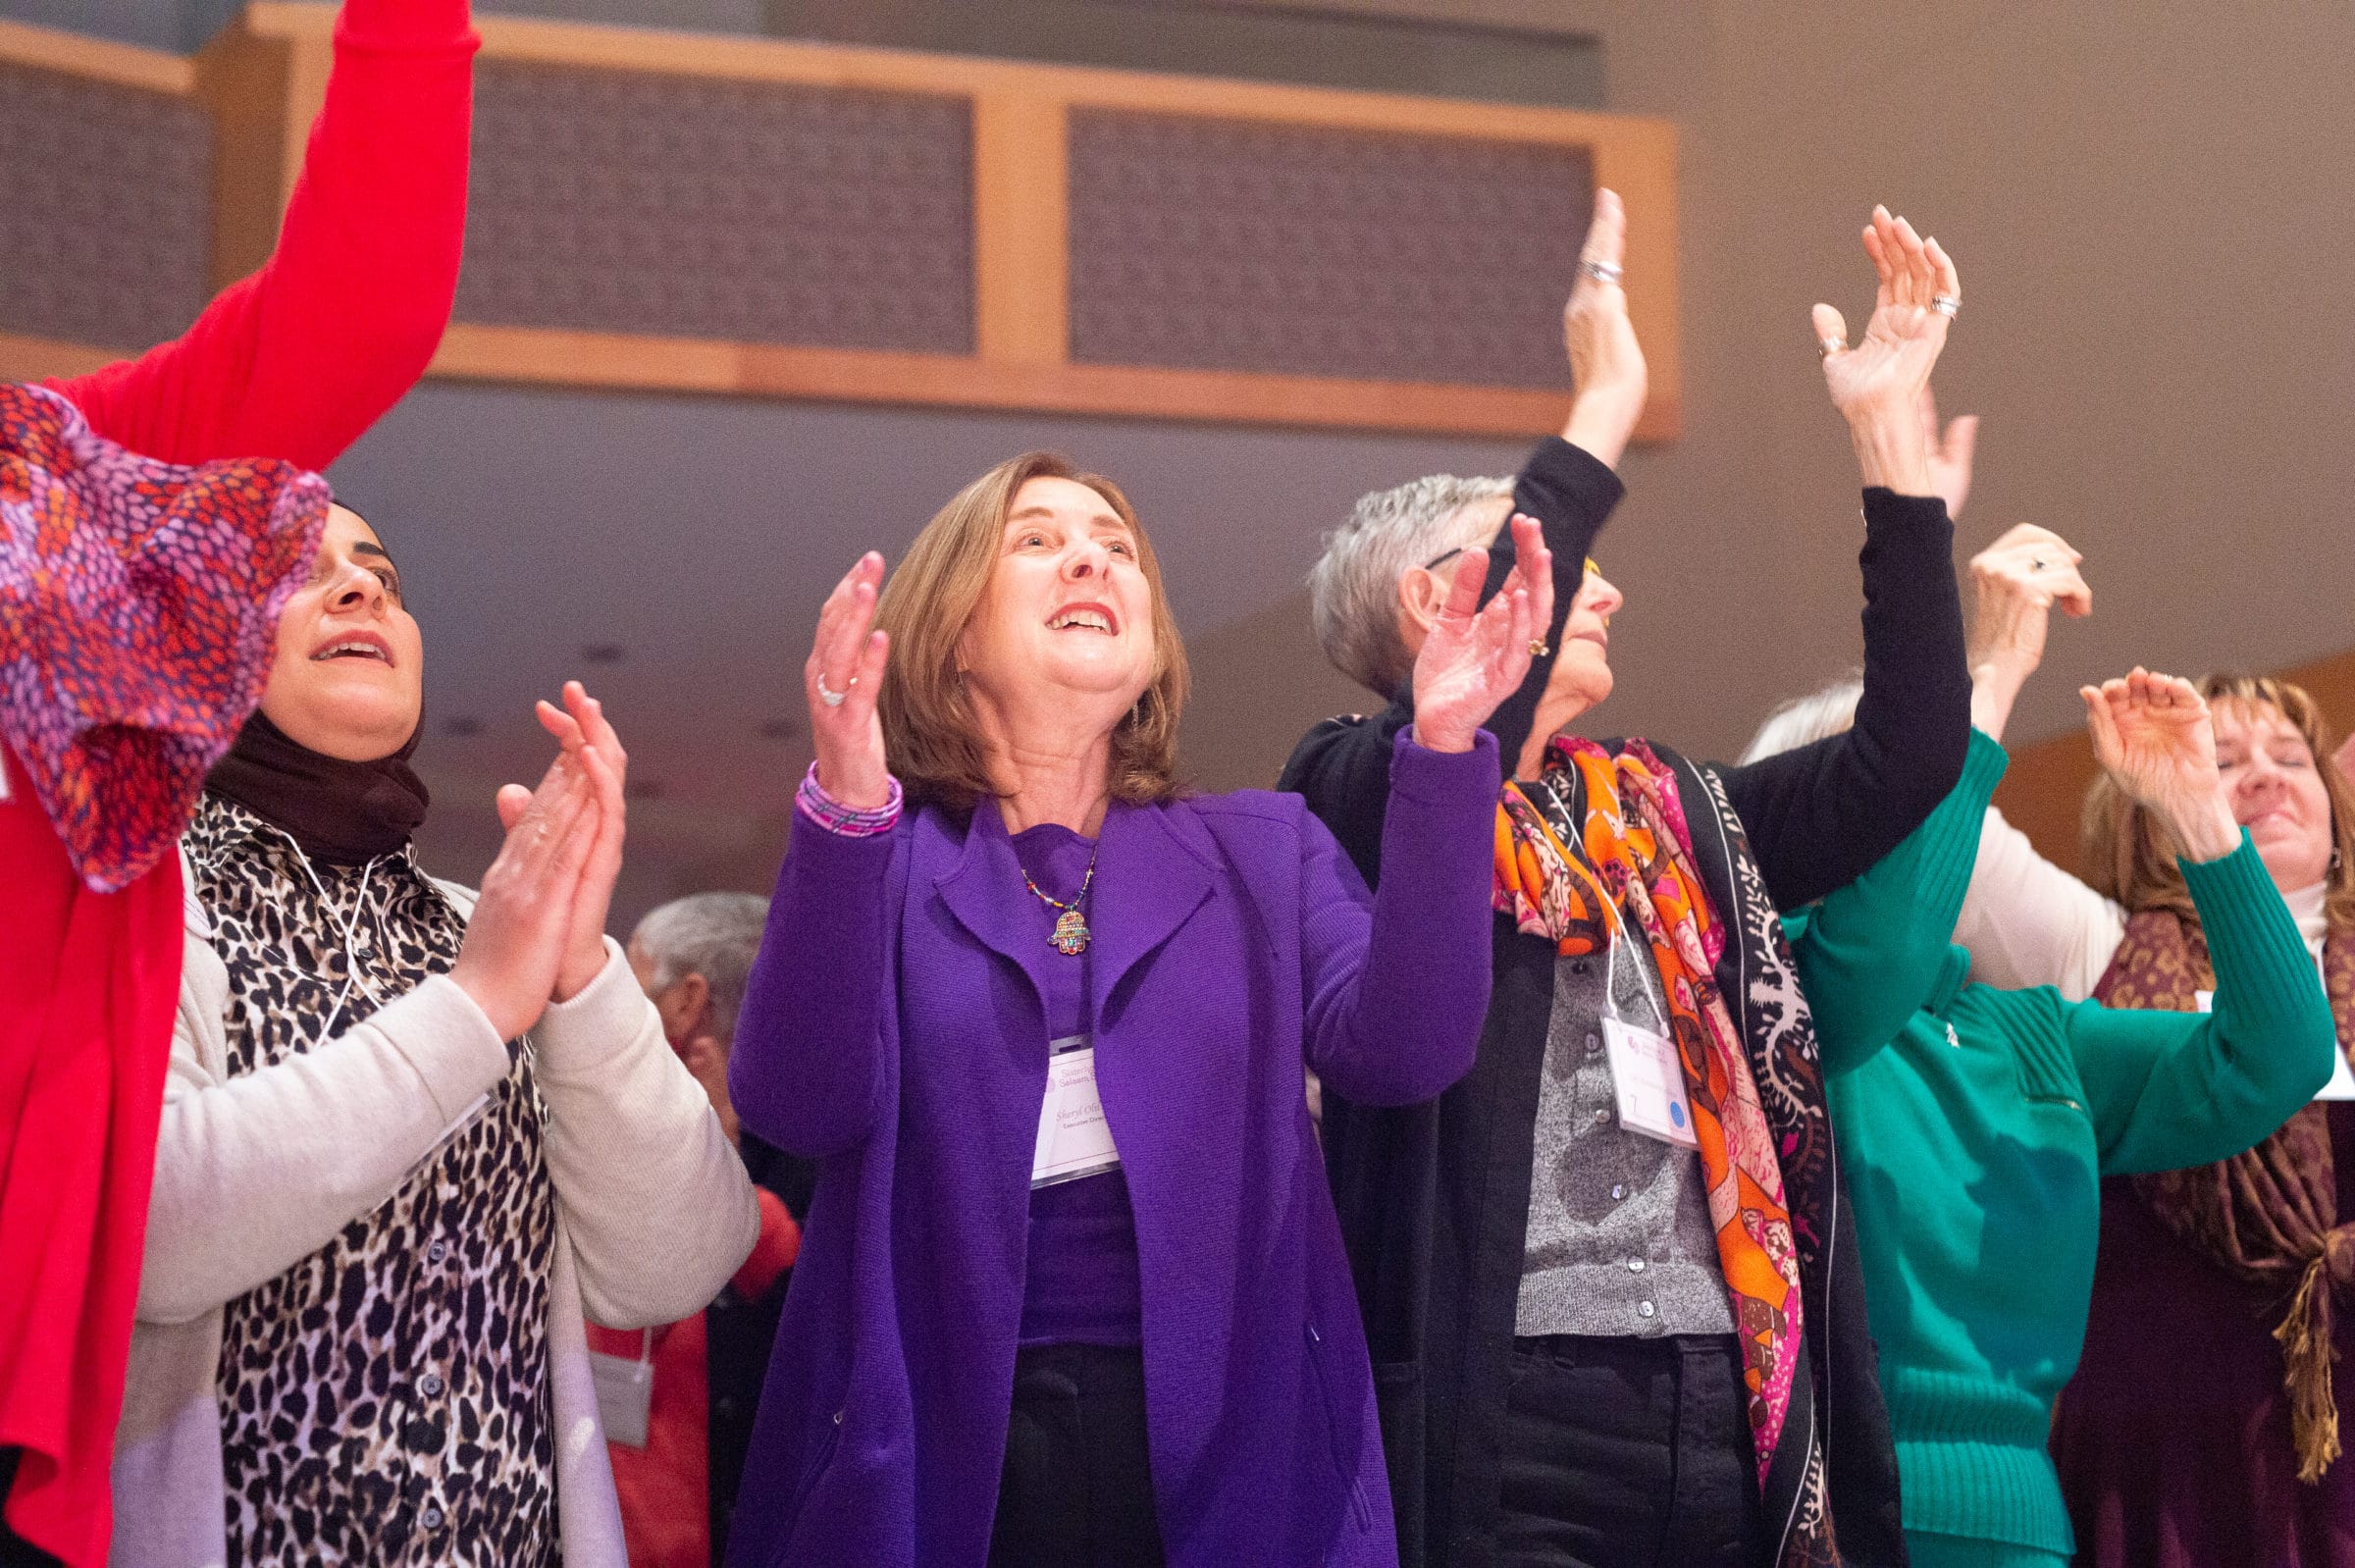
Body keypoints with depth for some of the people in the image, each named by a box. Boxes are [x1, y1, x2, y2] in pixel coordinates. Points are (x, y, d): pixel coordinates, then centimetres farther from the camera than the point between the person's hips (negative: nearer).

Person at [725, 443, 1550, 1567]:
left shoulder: (1264, 851, 10)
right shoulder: (875, 860, 5)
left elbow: (1397, 1050, -7)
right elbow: (799, 1106, -11)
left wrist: (1443, 744, -17)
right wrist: (845, 802, -24)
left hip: (1220, 1442, 2)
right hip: (944, 1445, -1)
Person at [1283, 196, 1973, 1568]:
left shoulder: (1675, 821, 20)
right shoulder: (1355, 791, 2)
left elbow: (1909, 750, 13)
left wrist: (1891, 428, 10)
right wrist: (1601, 411, -14)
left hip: (1726, 1414, 6)